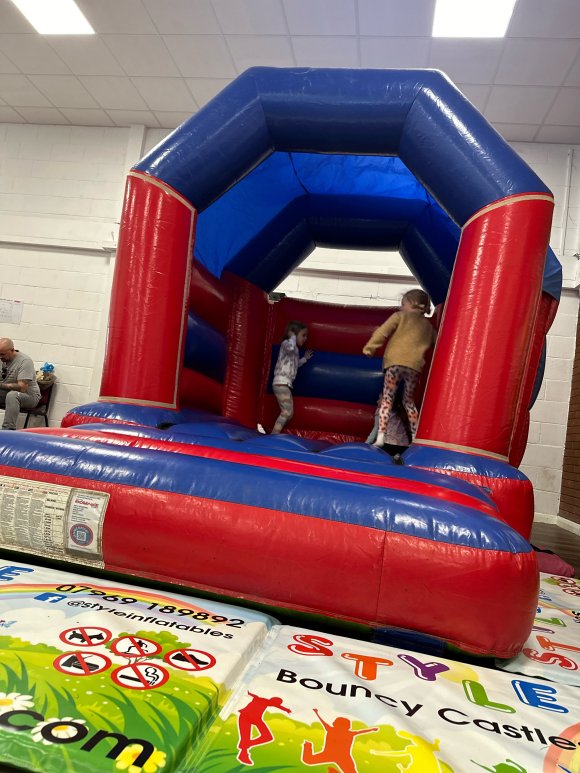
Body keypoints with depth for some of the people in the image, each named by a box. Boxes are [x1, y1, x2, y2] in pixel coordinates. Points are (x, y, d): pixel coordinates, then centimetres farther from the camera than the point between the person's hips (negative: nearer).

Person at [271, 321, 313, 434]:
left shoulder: (295, 349, 23)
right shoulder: (286, 343, -5)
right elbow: (290, 347, -31)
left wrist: (304, 358, 29)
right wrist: (293, 336, -13)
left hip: (286, 384, 10)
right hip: (281, 383, -10)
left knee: (289, 412, 12)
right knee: (287, 411, -18)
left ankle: (275, 434, 16)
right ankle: (274, 435, -19)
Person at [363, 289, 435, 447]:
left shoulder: (400, 316, 13)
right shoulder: (428, 325, 24)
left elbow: (382, 332, 2)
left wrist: (369, 347, 1)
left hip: (395, 362, -3)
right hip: (414, 366, 3)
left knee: (387, 399, 0)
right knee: (409, 401, 17)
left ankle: (380, 437, -9)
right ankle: (416, 438, 12)